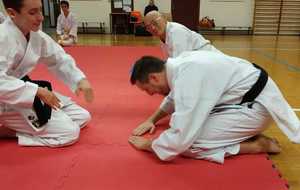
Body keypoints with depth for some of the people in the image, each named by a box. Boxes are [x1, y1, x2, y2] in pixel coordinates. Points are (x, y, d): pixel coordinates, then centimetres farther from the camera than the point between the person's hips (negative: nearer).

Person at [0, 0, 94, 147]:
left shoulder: (37, 35, 2)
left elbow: (59, 60, 9)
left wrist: (80, 80, -7)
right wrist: (37, 91, -33)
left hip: (26, 94, 9)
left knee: (82, 117, 10)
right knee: (70, 132, -15)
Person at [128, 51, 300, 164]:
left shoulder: (187, 76, -29)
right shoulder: (179, 64, 1)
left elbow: (179, 139, -29)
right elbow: (174, 97, 24)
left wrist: (146, 144, -11)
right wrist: (152, 119, 17)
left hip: (257, 105, -9)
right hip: (246, 96, 10)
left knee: (189, 143, -18)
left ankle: (257, 145, -6)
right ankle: (246, 134, 14)